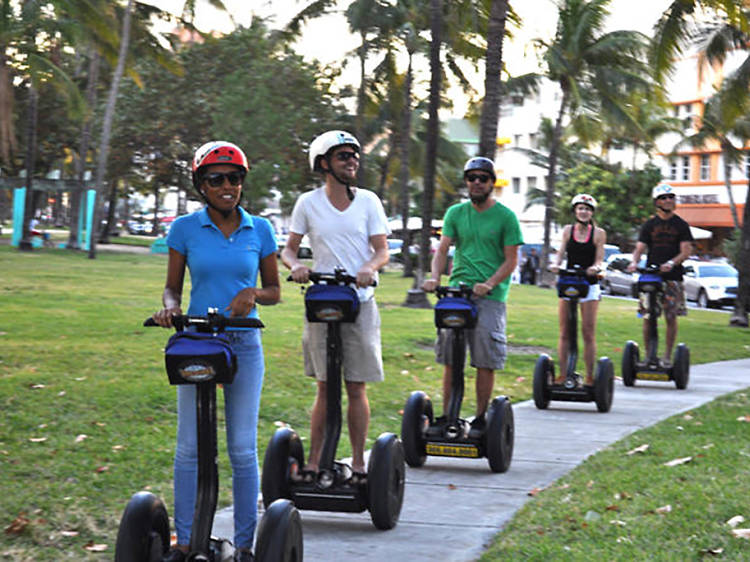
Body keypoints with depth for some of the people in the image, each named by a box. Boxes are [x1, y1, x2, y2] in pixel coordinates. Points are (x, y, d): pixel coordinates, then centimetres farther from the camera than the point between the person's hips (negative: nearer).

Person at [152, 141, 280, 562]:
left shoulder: (260, 230, 3)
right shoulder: (185, 228, 1)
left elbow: (274, 290, 10)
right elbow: (173, 286, 8)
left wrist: (252, 294, -12)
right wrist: (170, 307, -14)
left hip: (244, 345, 0)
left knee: (243, 449, 0)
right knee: (190, 446, 1)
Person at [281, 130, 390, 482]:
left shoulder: (368, 201, 5)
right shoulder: (308, 203, 4)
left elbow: (382, 250, 2)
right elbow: (289, 248, 9)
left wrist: (370, 267, -20)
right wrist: (295, 265, -13)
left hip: (360, 302, 0)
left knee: (356, 388, 2)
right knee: (325, 387, 2)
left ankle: (358, 464, 10)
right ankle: (314, 461, 8)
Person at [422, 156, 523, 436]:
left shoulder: (506, 217, 3)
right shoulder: (455, 213, 13)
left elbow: (511, 260, 0)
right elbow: (442, 249, 7)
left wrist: (489, 284, -15)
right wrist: (434, 277, -12)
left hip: (490, 297, -3)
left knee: (486, 361, -5)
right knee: (449, 359, 1)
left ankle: (480, 419, 6)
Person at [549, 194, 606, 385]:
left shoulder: (598, 233, 2)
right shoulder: (568, 230, 9)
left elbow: (599, 259, -2)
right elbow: (561, 252, 6)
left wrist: (595, 267, -23)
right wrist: (556, 264, -15)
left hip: (589, 285, -2)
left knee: (589, 333, -2)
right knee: (564, 333, 2)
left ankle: (589, 376, 3)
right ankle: (562, 375, 7)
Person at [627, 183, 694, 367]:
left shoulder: (681, 225, 7)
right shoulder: (649, 225, 11)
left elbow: (687, 251, -2)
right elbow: (640, 248, 5)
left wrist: (671, 263, -20)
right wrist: (634, 262, -17)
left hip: (672, 277, -1)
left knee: (671, 317, -3)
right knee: (647, 317, -3)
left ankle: (667, 356, 6)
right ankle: (648, 354, 7)